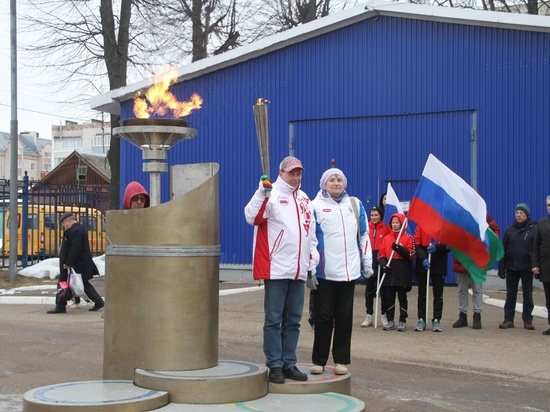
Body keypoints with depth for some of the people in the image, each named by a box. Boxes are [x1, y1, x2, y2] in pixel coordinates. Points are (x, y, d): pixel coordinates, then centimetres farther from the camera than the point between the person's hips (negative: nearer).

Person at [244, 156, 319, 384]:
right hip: (276, 269, -7)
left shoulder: (304, 199, 18)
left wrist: (313, 260, 16)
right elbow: (252, 218, -18)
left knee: (293, 320, 10)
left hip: (299, 270, 7)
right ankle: (275, 365, 4)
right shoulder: (271, 195, -3)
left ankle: (289, 364, 17)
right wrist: (261, 193, -31)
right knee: (274, 320, -2)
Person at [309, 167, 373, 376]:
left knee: (345, 317, 7)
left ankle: (341, 360, 14)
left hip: (349, 271, 3)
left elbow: (363, 235, 15)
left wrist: (367, 261, 10)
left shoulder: (355, 204, 12)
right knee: (324, 316, 2)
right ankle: (319, 360, 11)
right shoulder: (315, 206, 1)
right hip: (325, 271, -3)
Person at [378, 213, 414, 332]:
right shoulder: (386, 238, 11)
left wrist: (399, 248, -20)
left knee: (402, 296, 2)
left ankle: (402, 321, 8)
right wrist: (384, 264, -11)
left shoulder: (408, 238, 0)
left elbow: (411, 255, -8)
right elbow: (381, 254, 7)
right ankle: (390, 321, 13)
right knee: (389, 296, 5)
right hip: (389, 271, 3)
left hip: (402, 272, -3)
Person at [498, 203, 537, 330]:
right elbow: (503, 250, 5)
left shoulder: (534, 229, -3)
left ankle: (527, 320, 12)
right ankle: (508, 319, 12)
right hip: (511, 268, 3)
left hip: (527, 268, -3)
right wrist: (501, 268, 0)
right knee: (510, 295, 7)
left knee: (528, 295, 6)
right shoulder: (509, 230, 6)